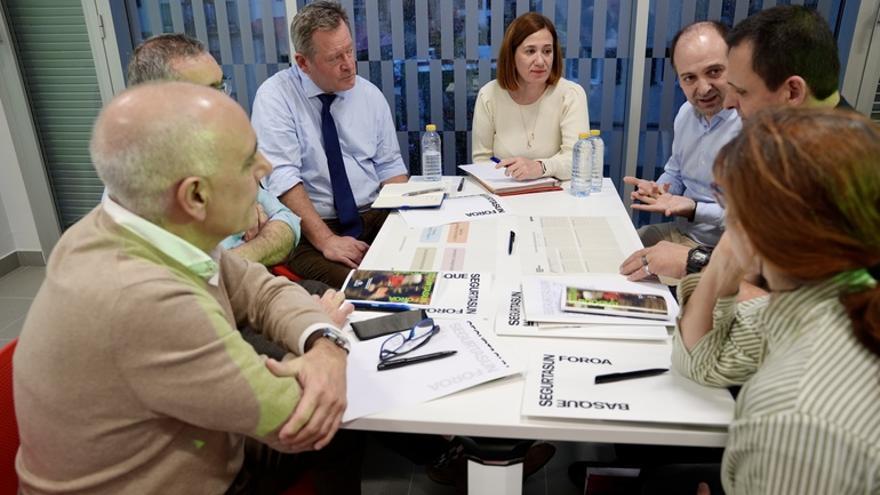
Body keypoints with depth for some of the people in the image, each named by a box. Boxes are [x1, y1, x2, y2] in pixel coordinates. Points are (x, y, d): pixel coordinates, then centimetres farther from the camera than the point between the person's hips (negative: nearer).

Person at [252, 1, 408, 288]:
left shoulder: (370, 95, 8)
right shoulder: (275, 96, -7)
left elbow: (390, 166, 10)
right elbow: (281, 177, -15)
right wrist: (326, 240, -23)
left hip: (376, 216, 5)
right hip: (308, 230, -5)